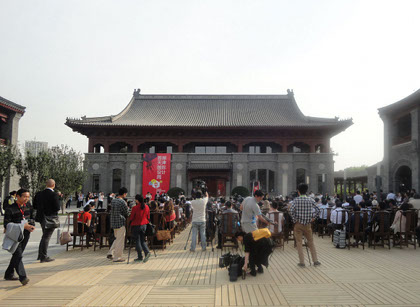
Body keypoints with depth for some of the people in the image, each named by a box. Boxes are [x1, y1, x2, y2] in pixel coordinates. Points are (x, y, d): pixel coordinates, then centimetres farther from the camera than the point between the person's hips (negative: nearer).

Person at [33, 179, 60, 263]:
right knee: (46, 237, 2)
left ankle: (40, 255, 30)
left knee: (45, 236, 22)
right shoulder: (54, 195, -18)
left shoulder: (39, 194, 1)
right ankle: (44, 257, 8)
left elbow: (34, 206, 5)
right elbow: (57, 208, -19)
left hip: (42, 218, 7)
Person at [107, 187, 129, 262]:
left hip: (113, 223, 8)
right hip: (121, 223, -8)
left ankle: (110, 253, 18)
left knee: (117, 239, 21)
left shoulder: (113, 201, 8)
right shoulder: (122, 202, -16)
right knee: (120, 240, 1)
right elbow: (126, 213, -9)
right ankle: (117, 257, 6)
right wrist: (127, 208, 12)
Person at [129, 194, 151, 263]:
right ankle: (147, 252, -5)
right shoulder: (147, 207, 0)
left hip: (136, 226, -5)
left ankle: (140, 257, 9)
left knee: (137, 241, 6)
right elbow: (148, 217, 8)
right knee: (143, 241, 15)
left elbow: (131, 218, -10)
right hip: (144, 225, 5)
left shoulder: (135, 208, -17)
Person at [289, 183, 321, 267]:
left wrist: (294, 219, -8)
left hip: (298, 224, -2)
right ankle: (315, 260, 17)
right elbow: (317, 210, -2)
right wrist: (313, 218, 7)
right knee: (311, 242, 15)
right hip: (308, 224, 3)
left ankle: (302, 262, 4)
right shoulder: (310, 200, 0)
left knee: (299, 243, 4)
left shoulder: (296, 200, -8)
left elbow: (291, 211, -19)